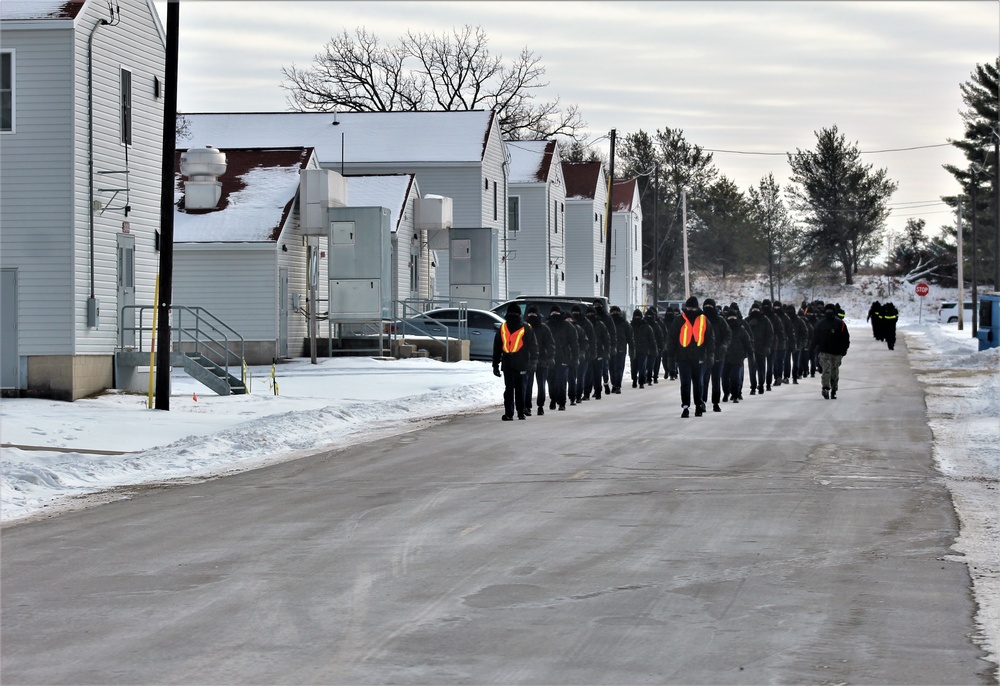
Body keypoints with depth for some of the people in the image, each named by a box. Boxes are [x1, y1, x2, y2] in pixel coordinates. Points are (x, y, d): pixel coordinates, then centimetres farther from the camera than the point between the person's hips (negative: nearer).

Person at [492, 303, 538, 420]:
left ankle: (509, 413, 5)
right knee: (520, 388, 4)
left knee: (508, 388, 5)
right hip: (521, 364, 0)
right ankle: (521, 413, 3)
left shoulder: (502, 328, 3)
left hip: (507, 364, 0)